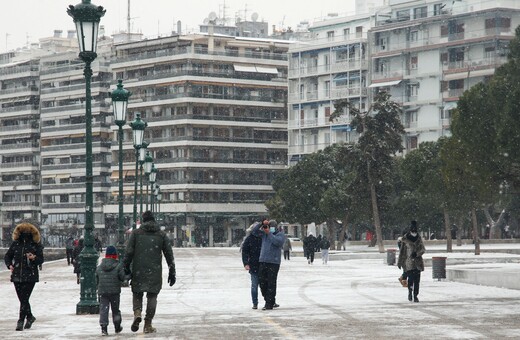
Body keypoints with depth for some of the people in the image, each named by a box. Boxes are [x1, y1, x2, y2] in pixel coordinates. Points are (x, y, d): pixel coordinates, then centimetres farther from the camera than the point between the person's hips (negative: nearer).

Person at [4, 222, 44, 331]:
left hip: (30, 276, -4)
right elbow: (7, 256, 17)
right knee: (22, 299, 10)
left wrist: (34, 258, -20)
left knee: (24, 299, -10)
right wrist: (10, 265, -2)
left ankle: (21, 321, -7)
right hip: (17, 276, 4)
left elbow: (41, 260, 1)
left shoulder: (36, 244, 0)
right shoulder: (15, 243, 8)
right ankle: (30, 317, 31)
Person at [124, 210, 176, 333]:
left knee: (137, 293, 13)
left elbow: (128, 252, -4)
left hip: (138, 271, 0)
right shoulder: (161, 234, 6)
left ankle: (137, 313, -15)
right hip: (155, 272, 0)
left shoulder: (136, 233, 2)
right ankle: (148, 325, 4)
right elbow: (169, 254, 5)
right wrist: (172, 272, 10)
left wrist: (126, 268, 2)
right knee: (152, 296, 7)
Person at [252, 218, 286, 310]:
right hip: (263, 261, 6)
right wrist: (261, 223, -3)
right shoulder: (264, 233, 15)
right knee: (262, 282, 7)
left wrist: (269, 233, -19)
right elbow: (254, 231, 10)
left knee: (271, 283, -6)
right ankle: (271, 302, 19)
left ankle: (269, 303, -3)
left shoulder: (280, 234, 1)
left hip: (273, 262, -6)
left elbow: (278, 242, -18)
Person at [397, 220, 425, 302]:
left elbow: (423, 249, 8)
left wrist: (417, 253, -12)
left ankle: (415, 296, 10)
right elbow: (402, 251, 3)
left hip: (417, 261, 3)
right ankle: (410, 291, 14)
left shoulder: (419, 238, 9)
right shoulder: (405, 239, 0)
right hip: (408, 261, -3)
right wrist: (400, 262, 4)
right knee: (411, 278, -13)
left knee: (417, 279, 1)